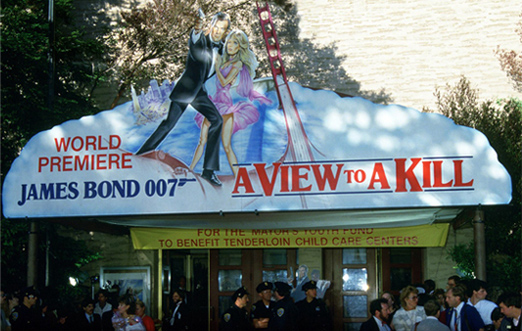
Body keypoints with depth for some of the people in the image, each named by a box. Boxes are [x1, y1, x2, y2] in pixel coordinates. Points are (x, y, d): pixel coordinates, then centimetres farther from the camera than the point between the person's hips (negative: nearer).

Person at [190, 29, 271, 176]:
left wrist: (217, 66, -4)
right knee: (202, 141, 6)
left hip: (226, 105, -6)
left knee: (227, 146, -10)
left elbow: (224, 82, -13)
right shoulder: (224, 61, 16)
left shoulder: (238, 63, -5)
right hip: (215, 104, 7)